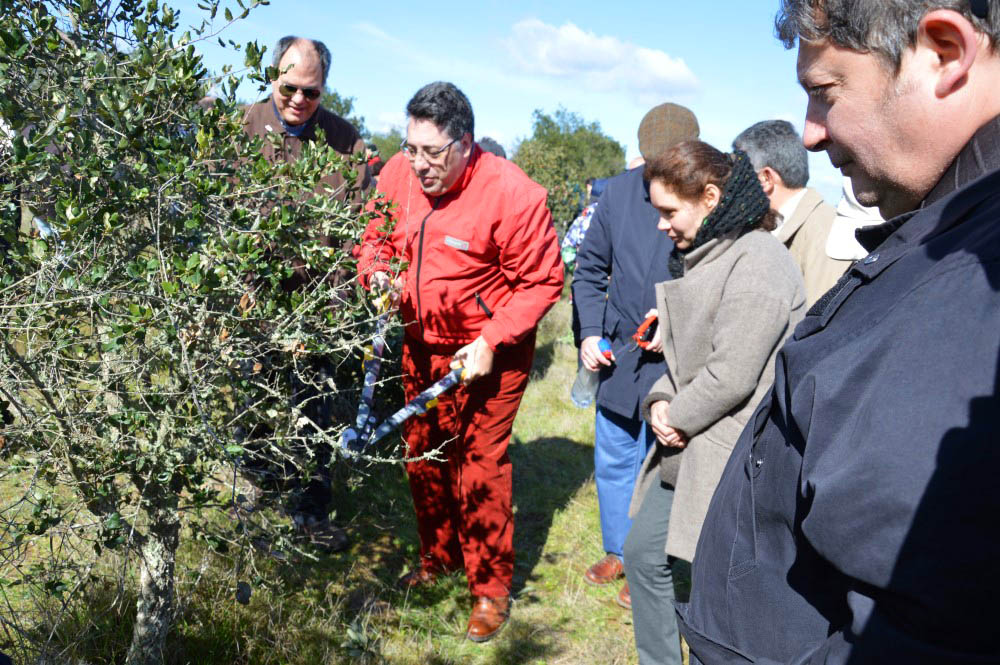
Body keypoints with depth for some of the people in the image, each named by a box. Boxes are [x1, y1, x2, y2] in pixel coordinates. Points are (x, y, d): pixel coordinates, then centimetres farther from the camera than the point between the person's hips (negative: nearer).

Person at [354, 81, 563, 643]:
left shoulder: (513, 193, -23)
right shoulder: (399, 175, -7)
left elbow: (542, 281, -17)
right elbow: (375, 238, 9)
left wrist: (491, 342, -23)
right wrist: (378, 273, -14)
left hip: (489, 352, -5)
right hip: (422, 343, 6)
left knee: (481, 462, -3)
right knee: (423, 454, 16)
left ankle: (492, 589, 14)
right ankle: (438, 558, 38)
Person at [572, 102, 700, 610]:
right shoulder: (621, 191, -1)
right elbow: (589, 267, 8)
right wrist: (590, 331, -1)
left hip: (674, 364, -5)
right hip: (616, 355, 5)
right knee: (612, 460, 18)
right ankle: (619, 550, 40)